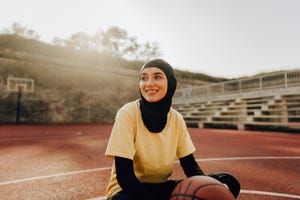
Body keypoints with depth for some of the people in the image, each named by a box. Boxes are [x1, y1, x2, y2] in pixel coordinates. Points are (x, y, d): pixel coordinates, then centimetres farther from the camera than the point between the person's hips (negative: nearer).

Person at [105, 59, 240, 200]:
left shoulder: (177, 119, -3)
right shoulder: (128, 113, -17)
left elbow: (190, 166, 0)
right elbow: (124, 174, -19)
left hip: (162, 187, 5)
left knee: (229, 183, -13)